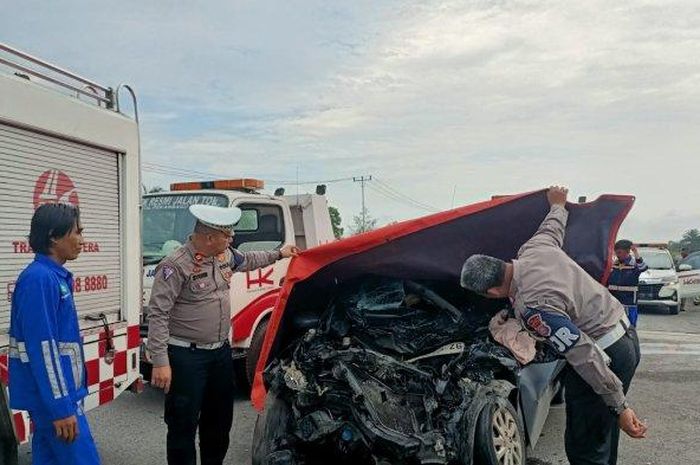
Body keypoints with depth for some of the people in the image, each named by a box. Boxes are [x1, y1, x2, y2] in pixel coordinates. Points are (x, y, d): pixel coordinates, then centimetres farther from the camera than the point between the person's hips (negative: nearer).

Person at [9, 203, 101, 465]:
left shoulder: (55, 276, 10)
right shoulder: (39, 279, -19)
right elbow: (42, 348, -23)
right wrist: (61, 407, -22)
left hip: (54, 392, 9)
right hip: (51, 395, -9)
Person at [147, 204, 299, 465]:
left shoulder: (225, 255, 4)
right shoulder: (176, 265, -20)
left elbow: (247, 261, 28)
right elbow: (158, 315, -20)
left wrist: (278, 254, 33)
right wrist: (160, 363, -23)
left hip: (221, 352, 8)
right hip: (187, 357, -8)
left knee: (220, 419, 19)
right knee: (183, 424, 2)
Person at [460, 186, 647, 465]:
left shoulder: (531, 307, -28)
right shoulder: (536, 246, -3)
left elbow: (585, 356, -29)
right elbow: (554, 226, 21)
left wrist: (620, 407, -21)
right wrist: (558, 204, 43)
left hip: (606, 354, -10)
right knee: (602, 441, 22)